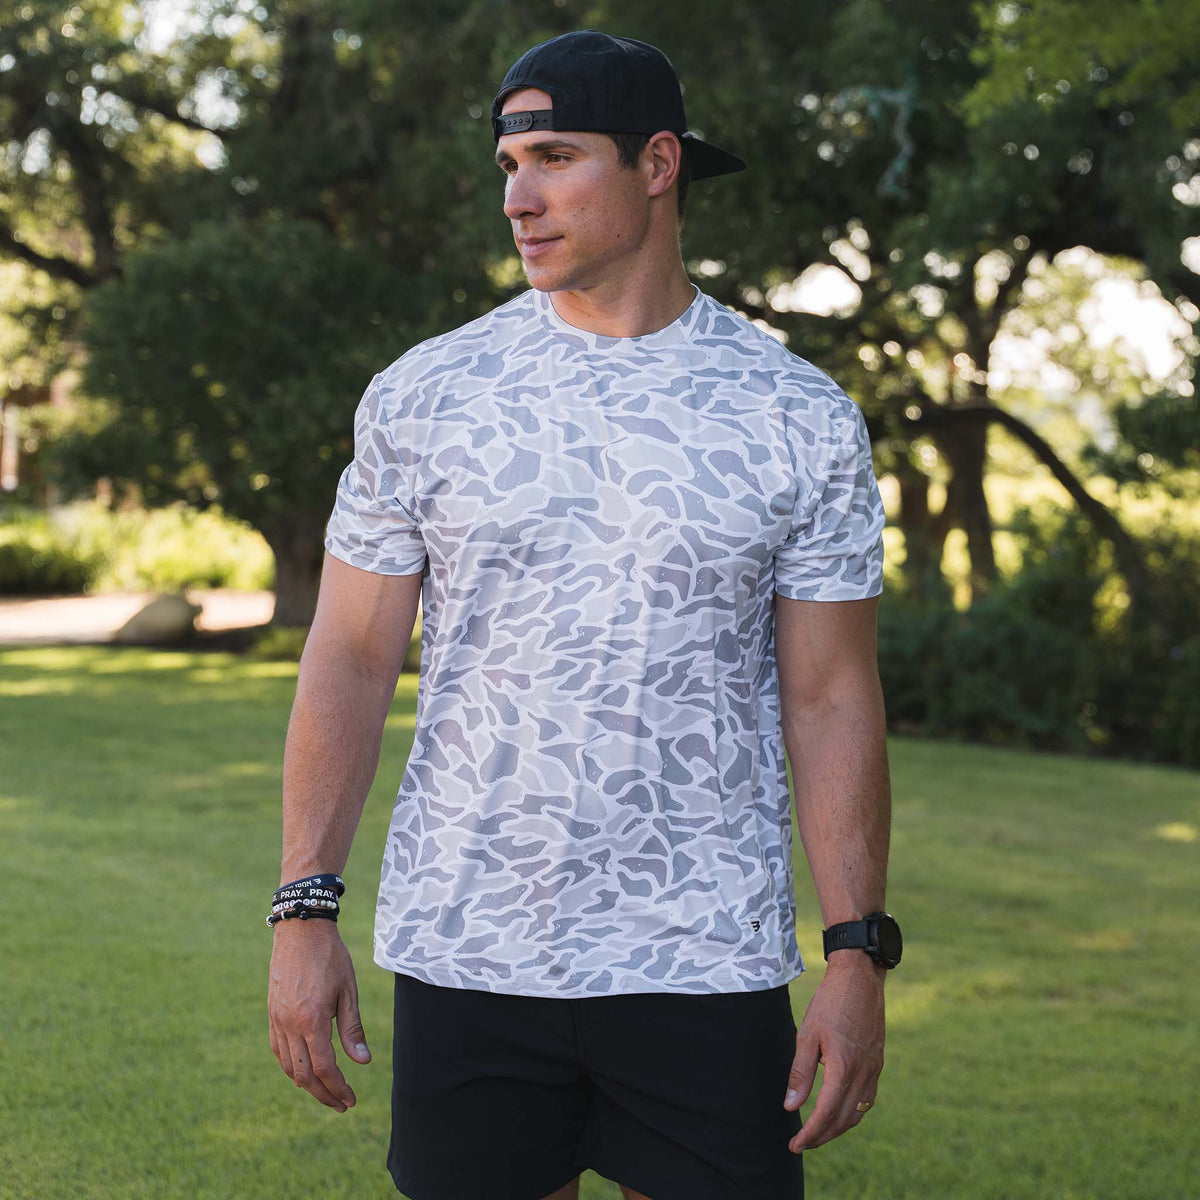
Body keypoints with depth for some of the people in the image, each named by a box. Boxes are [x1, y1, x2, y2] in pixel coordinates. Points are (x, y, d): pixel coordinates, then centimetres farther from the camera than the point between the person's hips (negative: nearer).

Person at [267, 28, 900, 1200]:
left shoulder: (801, 419, 0)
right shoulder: (422, 394, 2)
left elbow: (831, 698, 1)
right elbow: (350, 660, 3)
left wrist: (858, 953, -4)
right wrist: (303, 908, -4)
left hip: (708, 965, 0)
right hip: (465, 957, 1)